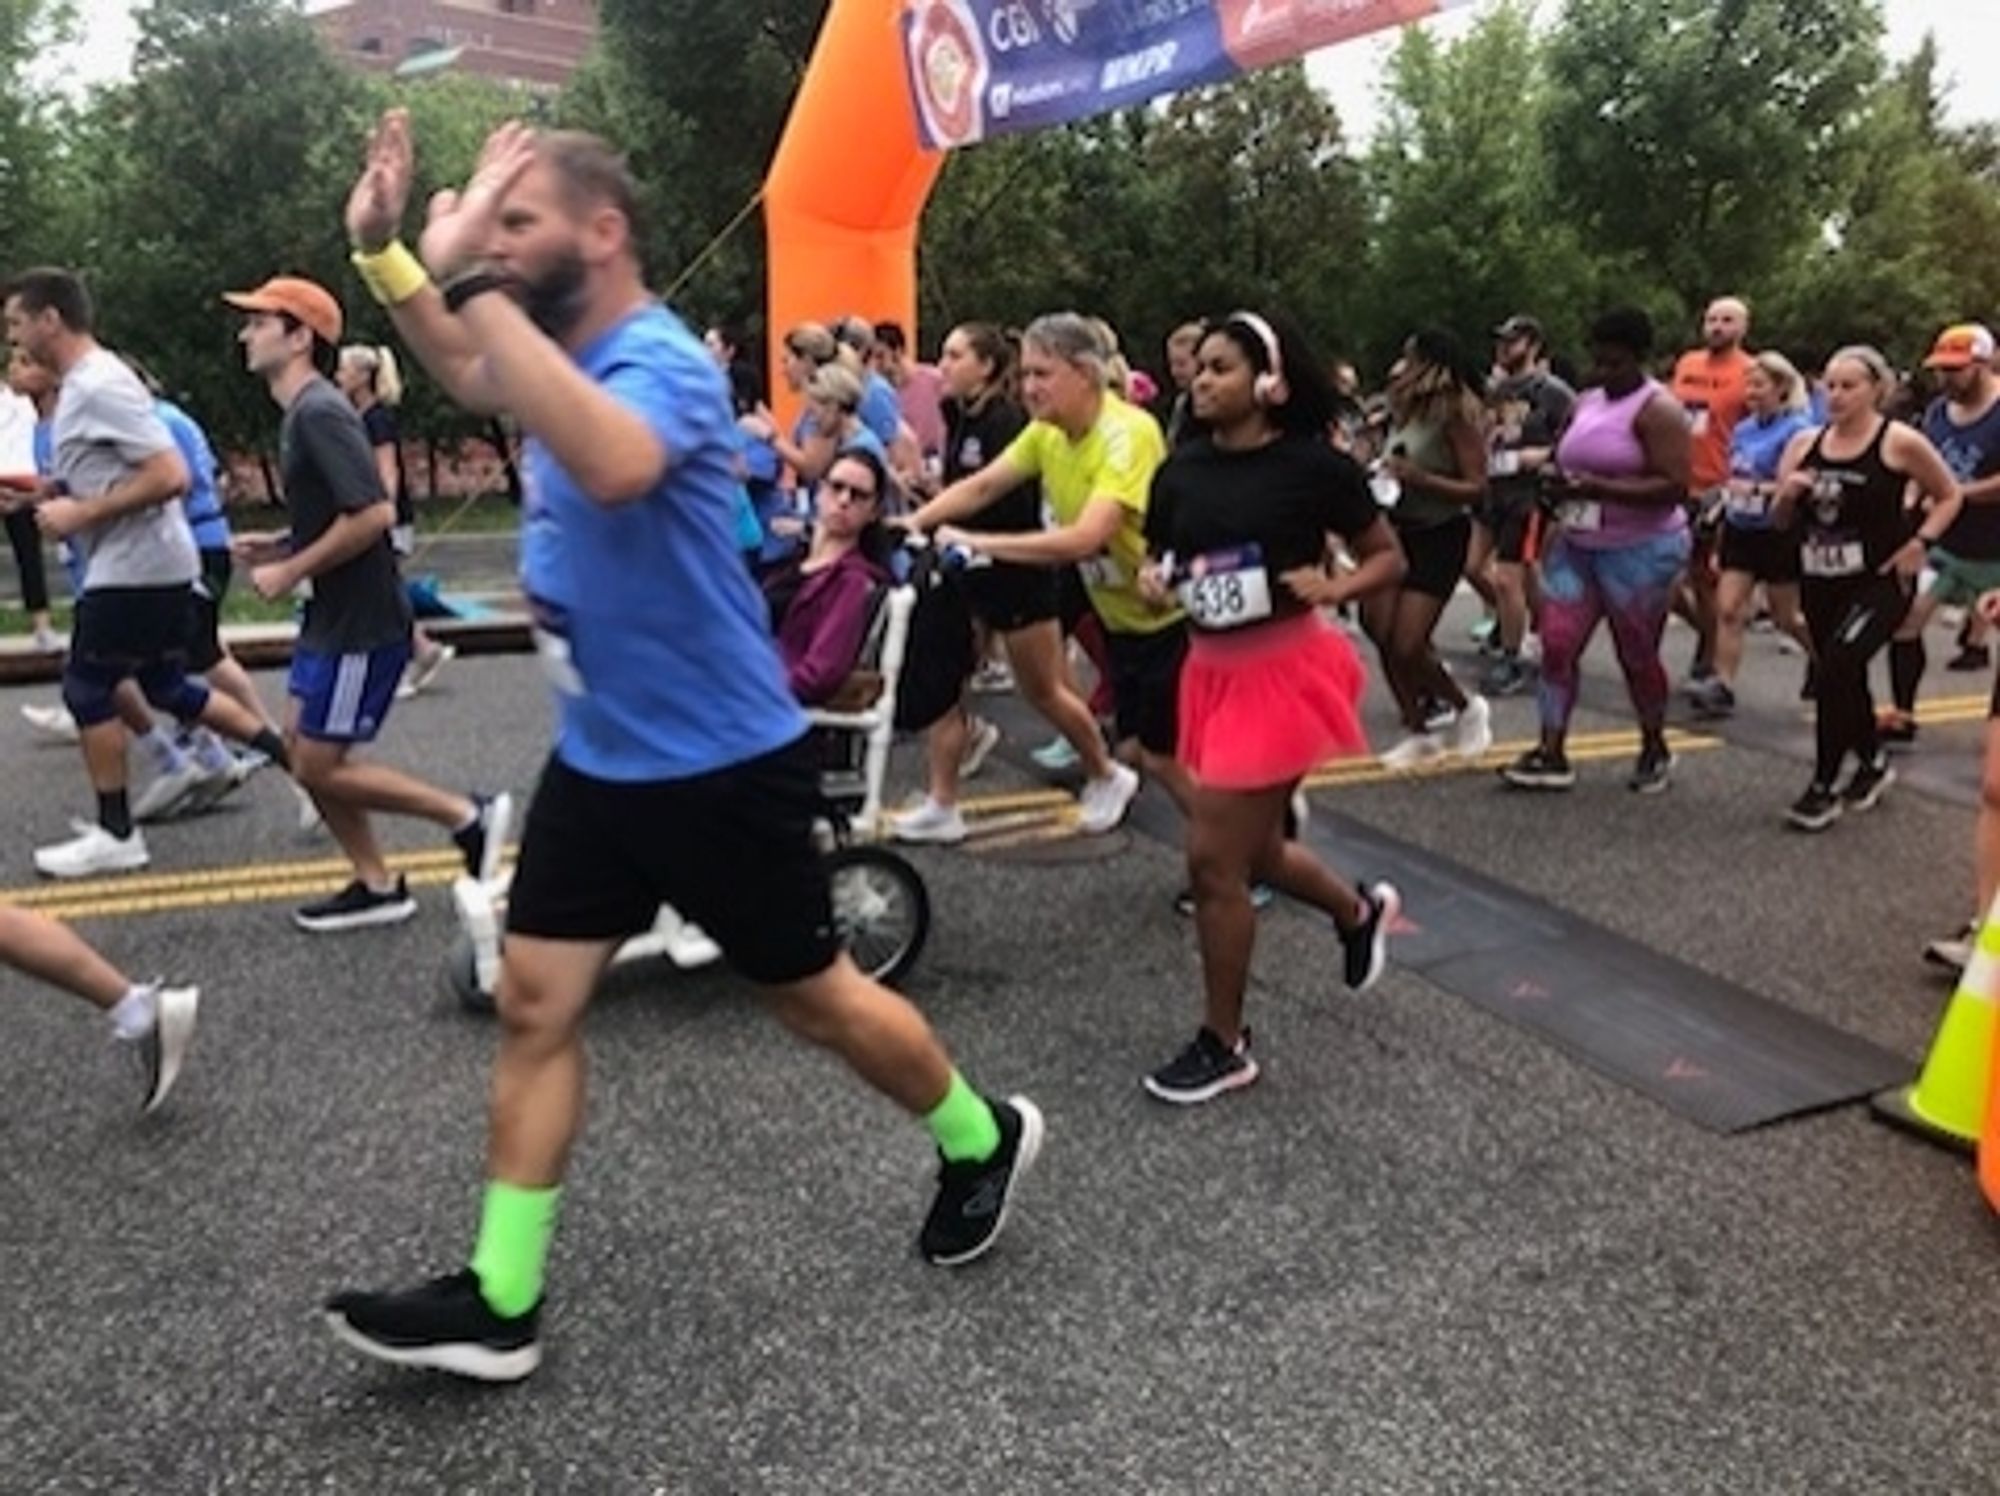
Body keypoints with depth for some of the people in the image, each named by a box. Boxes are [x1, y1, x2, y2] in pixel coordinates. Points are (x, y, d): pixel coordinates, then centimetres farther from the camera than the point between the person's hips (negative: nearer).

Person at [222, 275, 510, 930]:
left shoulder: (320, 413, -18)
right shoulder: (301, 412, 13)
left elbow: (373, 514, -28)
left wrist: (289, 571, -19)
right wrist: (278, 545, 8)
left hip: (362, 622, -10)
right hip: (333, 614, 10)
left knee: (320, 768, -3)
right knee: (301, 752, 13)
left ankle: (468, 816, 6)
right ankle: (377, 885, 20)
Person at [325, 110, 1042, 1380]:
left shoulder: (663, 362, -21)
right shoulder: (565, 355, 6)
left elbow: (613, 466, -45)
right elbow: (472, 373, 30)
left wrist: (470, 278, -41)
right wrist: (381, 247, 18)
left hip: (720, 766, -8)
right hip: (596, 759, 8)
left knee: (815, 995, 8)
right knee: (533, 1006, 6)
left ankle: (985, 1139, 34)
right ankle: (499, 1302, 18)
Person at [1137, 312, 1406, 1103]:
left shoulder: (1314, 465, -11)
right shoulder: (1180, 471, 3)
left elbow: (1389, 557, -2)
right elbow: (1158, 560, 15)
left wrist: (1332, 587, -21)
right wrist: (1153, 581, -8)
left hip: (1283, 671, -7)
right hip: (1212, 670, 7)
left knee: (1212, 860, -6)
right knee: (1254, 851, 18)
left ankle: (1224, 1044, 13)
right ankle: (1361, 911, 50)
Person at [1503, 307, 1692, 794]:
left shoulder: (1657, 409, -11)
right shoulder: (1585, 402, 11)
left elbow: (1674, 486, -20)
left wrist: (1597, 487, -27)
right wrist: (1557, 481, -1)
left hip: (1641, 549, -6)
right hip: (1576, 544, 7)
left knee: (1637, 655, 6)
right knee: (1557, 643, -4)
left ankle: (1655, 751, 26)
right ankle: (1551, 753, -1)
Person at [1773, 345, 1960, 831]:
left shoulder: (1900, 442, -7)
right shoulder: (1805, 443, 5)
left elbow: (1950, 496, 3)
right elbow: (1782, 517, 12)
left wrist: (1920, 543, -9)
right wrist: (1788, 494, -9)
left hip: (1879, 582, -5)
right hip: (1819, 582, 5)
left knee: (1835, 668, -20)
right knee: (1845, 678, 15)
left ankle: (1823, 787, -8)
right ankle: (1873, 764, 40)